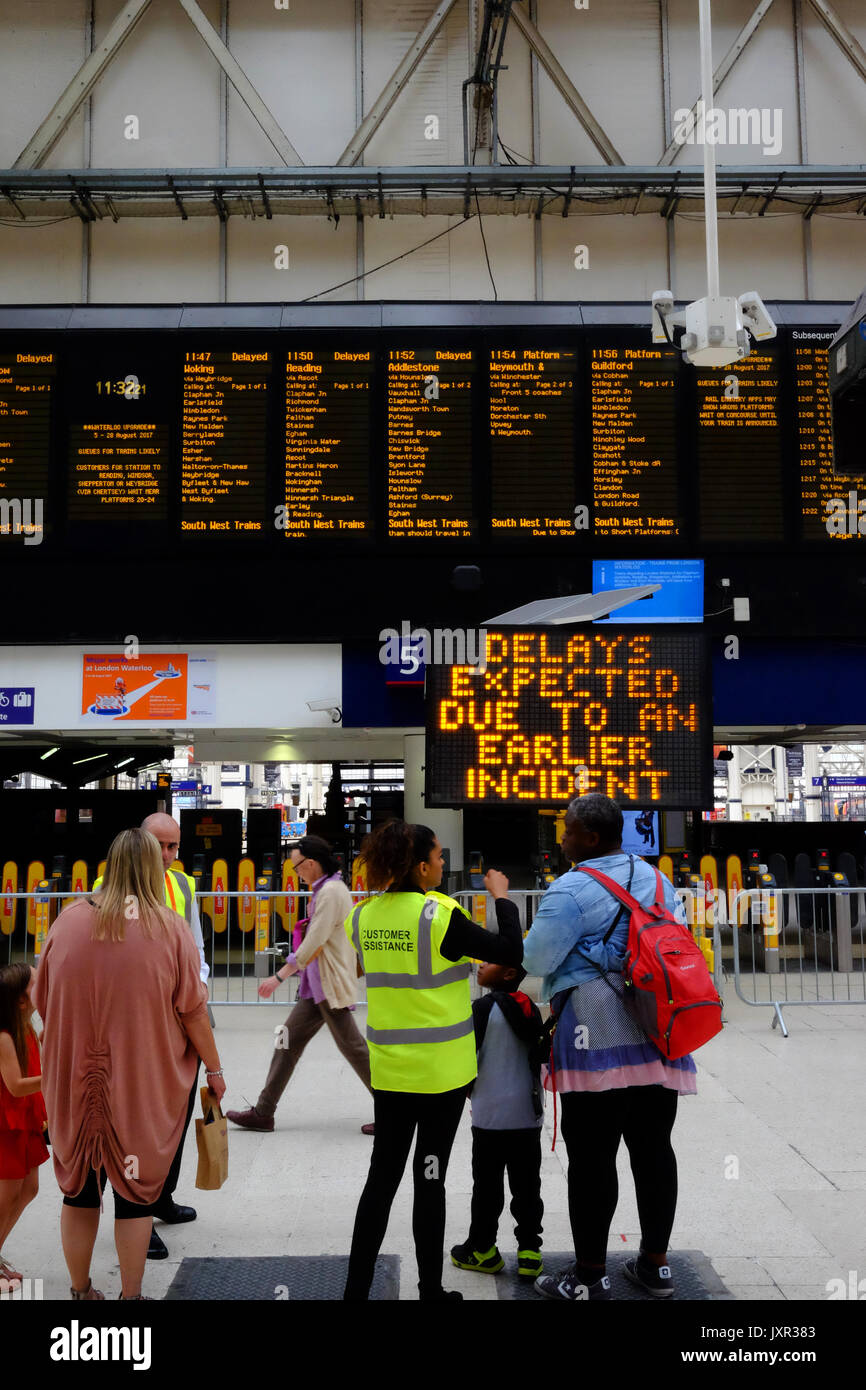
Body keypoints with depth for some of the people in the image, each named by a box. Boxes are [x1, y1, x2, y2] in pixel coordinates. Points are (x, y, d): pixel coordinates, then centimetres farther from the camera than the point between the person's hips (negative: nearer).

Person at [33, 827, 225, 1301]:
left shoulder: (69, 919, -4)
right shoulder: (168, 927, -11)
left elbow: (42, 1001, 6)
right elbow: (192, 1010, -7)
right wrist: (214, 1068, 6)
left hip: (75, 1082, 2)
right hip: (144, 1084, -2)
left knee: (79, 1187, 18)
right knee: (136, 1190, 12)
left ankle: (80, 1291, 31)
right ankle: (131, 1294, 20)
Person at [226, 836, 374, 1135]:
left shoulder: (330, 891, -18)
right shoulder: (327, 889, 13)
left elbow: (314, 944, -21)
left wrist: (279, 976, -19)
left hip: (331, 986, -10)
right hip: (316, 987, 10)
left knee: (352, 1047, -2)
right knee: (288, 1042, 10)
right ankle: (263, 1113, 15)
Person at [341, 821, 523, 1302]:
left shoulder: (363, 915, 0)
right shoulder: (440, 915, -18)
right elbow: (511, 952, -14)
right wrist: (502, 896, -2)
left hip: (388, 1068, 5)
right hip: (441, 1069, -5)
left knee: (382, 1176, 13)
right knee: (430, 1178, 7)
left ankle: (356, 1287, 18)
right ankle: (431, 1290, 19)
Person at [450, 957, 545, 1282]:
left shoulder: (484, 1008, -13)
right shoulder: (530, 1009, 6)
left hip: (492, 1116, -6)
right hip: (529, 1113, 6)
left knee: (487, 1185, 6)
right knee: (527, 1185, 10)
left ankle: (482, 1249, 17)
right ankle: (529, 1250, 12)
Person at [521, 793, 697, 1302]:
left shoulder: (572, 890, -11)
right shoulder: (657, 880, 12)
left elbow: (537, 959, -11)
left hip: (598, 1038, -7)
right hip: (658, 1036, 7)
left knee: (591, 1155, 2)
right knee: (654, 1146, 13)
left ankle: (590, 1277, 10)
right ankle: (656, 1265, 24)